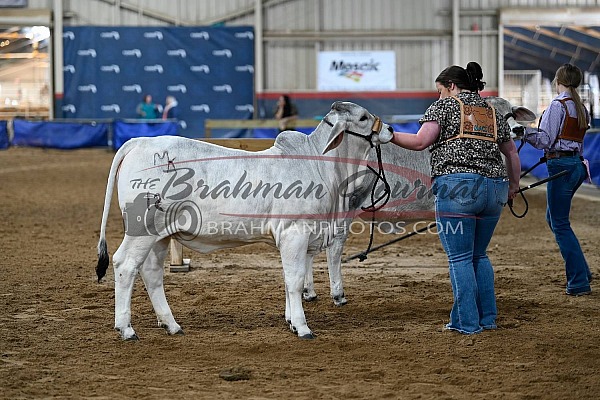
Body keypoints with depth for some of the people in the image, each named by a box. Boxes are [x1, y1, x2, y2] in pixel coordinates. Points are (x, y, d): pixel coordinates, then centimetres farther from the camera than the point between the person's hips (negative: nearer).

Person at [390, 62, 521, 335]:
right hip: (494, 189, 6)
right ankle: (488, 317, 16)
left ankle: (467, 322, -2)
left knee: (460, 258, -1)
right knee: (479, 255, 18)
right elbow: (512, 152, 27)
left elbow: (420, 141, -8)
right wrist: (513, 185, 40)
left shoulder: (444, 105, 4)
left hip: (457, 187, -6)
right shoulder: (493, 111, 21)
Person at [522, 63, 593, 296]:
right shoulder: (581, 108, 13)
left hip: (561, 167, -9)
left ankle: (579, 282, -5)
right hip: (578, 163, 9)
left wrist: (523, 131, -5)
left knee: (560, 224, -3)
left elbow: (544, 140, -14)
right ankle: (581, 271, 19)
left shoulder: (557, 105, -11)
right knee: (553, 218, 21)